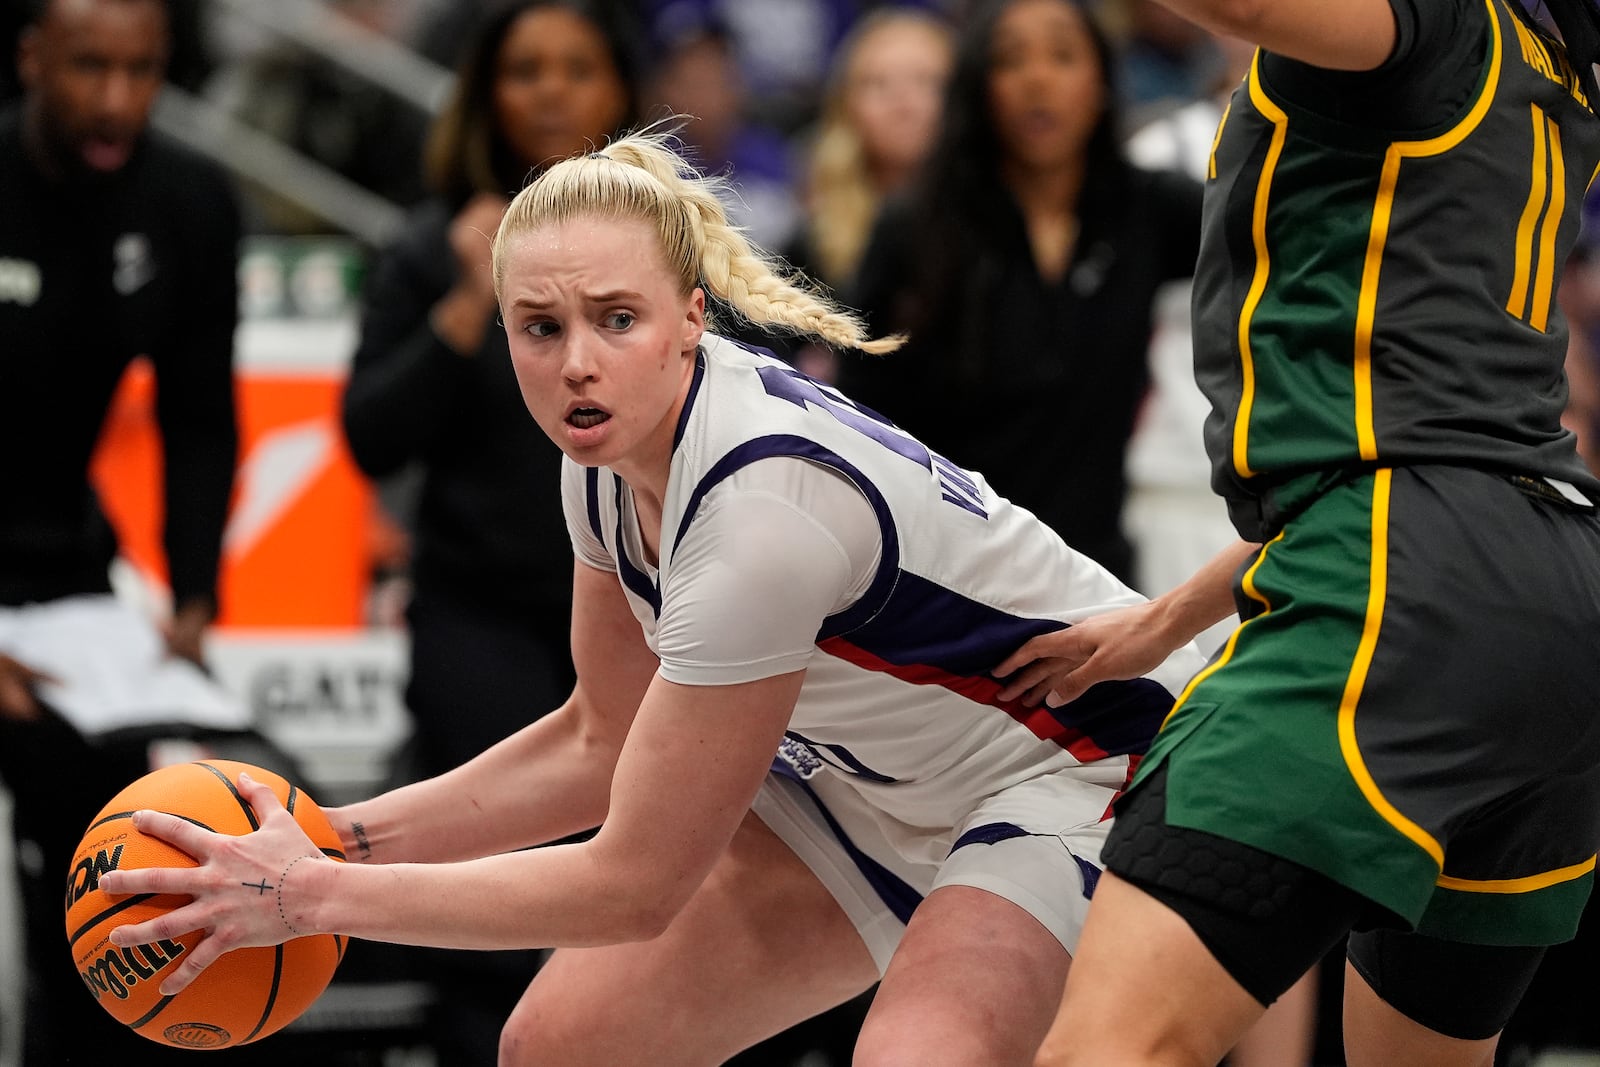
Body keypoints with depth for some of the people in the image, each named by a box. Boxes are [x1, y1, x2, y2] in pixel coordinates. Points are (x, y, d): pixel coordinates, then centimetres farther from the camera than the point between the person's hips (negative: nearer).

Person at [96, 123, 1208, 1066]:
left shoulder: (763, 507, -33)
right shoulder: (609, 449, -8)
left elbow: (635, 885, -26)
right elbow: (605, 743, 8)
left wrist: (316, 894, -20)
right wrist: (345, 838, -3)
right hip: (874, 785, 9)